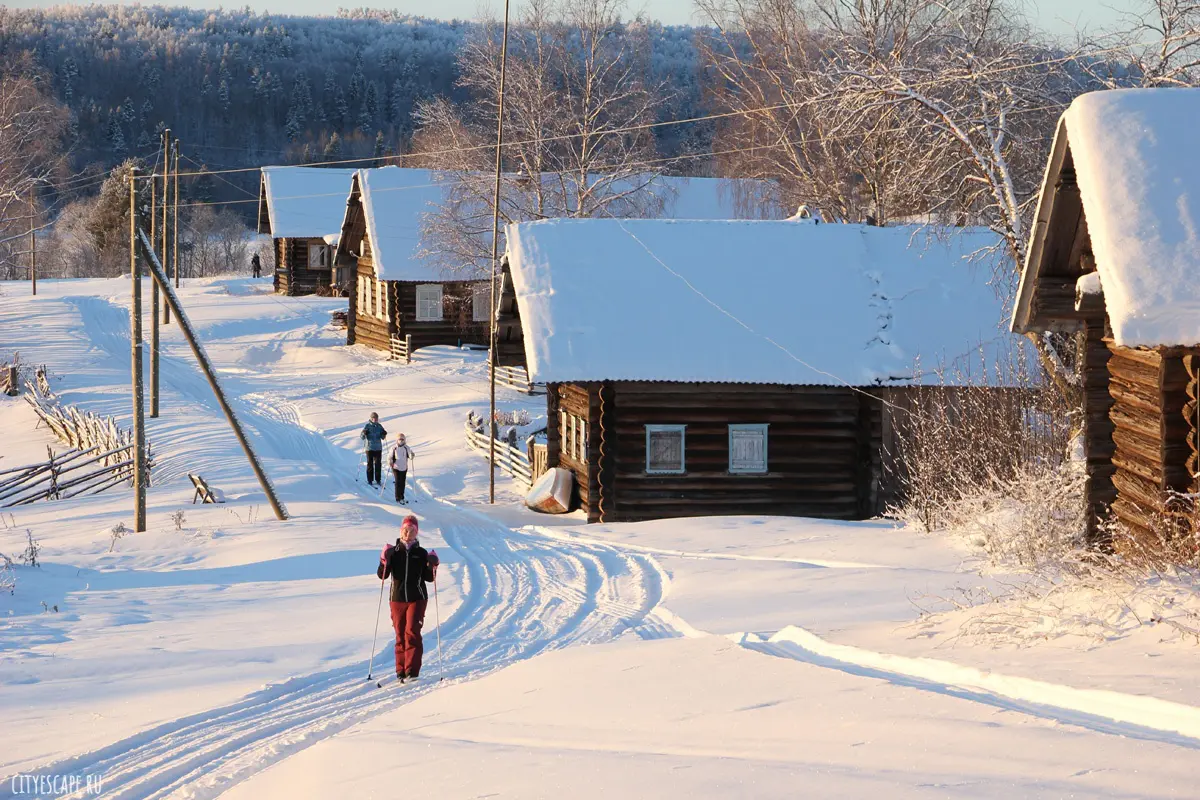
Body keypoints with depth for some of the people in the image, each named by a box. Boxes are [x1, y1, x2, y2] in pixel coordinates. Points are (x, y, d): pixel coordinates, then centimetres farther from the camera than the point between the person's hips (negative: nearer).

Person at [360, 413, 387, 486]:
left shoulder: (379, 426, 4)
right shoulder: (367, 426, -4)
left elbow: (382, 438, 10)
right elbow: (361, 437, -4)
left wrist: (384, 434, -11)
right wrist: (364, 433, -25)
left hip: (378, 448, 3)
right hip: (369, 448, -2)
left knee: (378, 464, 4)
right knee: (370, 464, 2)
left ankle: (378, 479, 13)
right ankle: (370, 480, 10)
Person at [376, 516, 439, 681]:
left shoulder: (421, 553, 5)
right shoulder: (393, 552, 5)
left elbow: (429, 578, 7)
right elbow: (382, 575, -1)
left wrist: (432, 567, -11)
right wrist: (384, 562, -18)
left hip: (417, 599, -2)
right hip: (397, 599, 2)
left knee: (412, 632, -14)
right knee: (400, 635, 6)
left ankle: (412, 671, -18)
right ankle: (401, 671, 14)